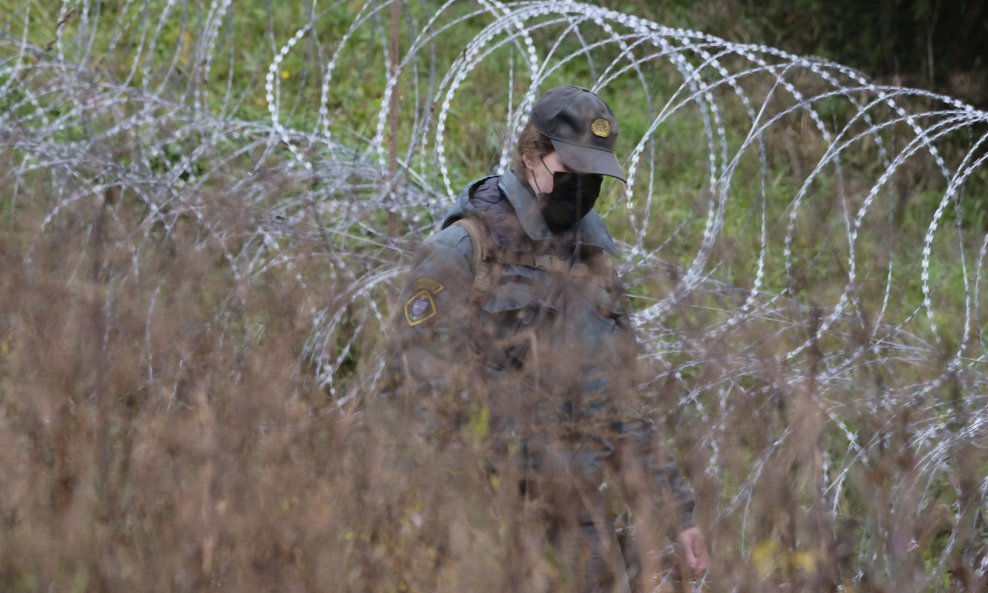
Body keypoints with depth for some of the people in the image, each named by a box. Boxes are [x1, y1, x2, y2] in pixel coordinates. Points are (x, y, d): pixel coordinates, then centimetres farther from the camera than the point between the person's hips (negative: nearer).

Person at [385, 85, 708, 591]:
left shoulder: (595, 260, 15)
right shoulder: (461, 253, -6)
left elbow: (623, 407, 19)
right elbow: (424, 389, -12)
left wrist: (676, 514, 14)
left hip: (581, 512, 6)